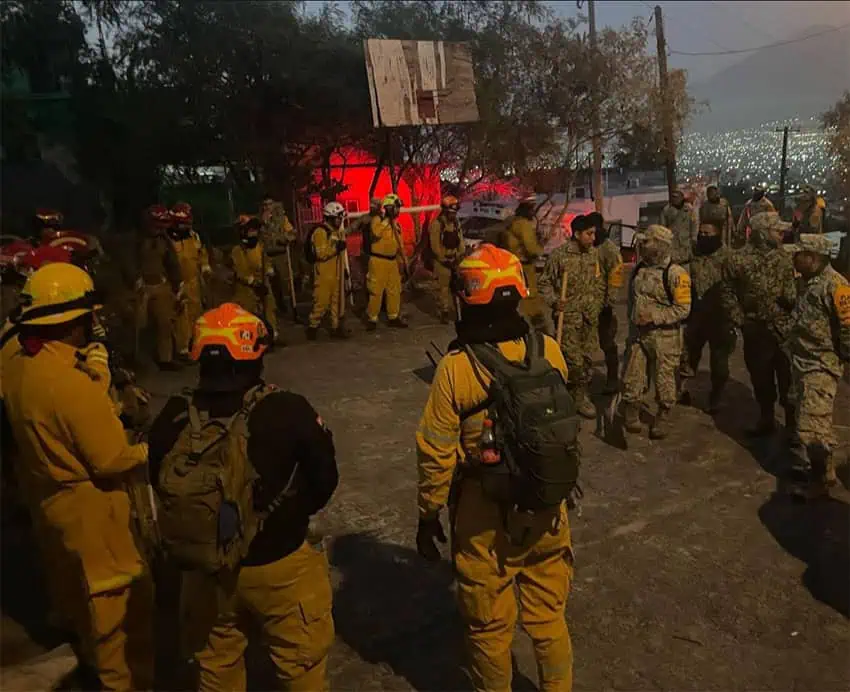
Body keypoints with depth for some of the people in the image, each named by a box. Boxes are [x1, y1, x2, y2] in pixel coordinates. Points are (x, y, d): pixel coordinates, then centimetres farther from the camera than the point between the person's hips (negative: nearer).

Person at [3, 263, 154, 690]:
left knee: (74, 582, 30)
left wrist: (95, 380, -7)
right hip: (89, 508, -9)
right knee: (117, 598, 10)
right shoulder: (73, 382, -33)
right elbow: (111, 460, -26)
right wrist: (147, 451, -9)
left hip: (48, 496, 9)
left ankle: (88, 648, 53)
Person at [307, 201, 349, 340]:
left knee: (337, 301, 11)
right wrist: (336, 248, -29)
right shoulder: (320, 232, -14)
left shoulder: (338, 231, 13)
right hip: (324, 274, -8)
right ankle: (313, 327, 9)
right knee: (322, 302, -4)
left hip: (336, 273, 8)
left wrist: (344, 269, 23)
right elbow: (321, 254, -23)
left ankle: (336, 327, 20)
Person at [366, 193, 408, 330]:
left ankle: (393, 317, 25)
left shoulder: (396, 224, 14)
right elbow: (376, 234, -29)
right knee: (376, 291, -4)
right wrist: (386, 219, -25)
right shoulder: (377, 219, -9)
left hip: (392, 261, 8)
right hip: (379, 261, -8)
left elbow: (399, 244, 20)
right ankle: (372, 319, 5)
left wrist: (403, 261, 16)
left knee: (395, 290, 13)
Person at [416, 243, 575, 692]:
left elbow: (437, 453, -14)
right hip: (546, 509, 3)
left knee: (489, 626, 19)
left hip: (484, 517, -3)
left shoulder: (455, 368, -21)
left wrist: (428, 514, -2)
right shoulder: (549, 351, -11)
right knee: (548, 616, 24)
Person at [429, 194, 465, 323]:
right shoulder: (437, 224, -11)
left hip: (455, 259, 6)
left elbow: (460, 241, 12)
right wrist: (444, 260, -14)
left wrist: (460, 256, 1)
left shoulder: (456, 223, 11)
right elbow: (435, 245, -14)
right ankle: (444, 311, 1)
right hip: (442, 260, -6)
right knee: (443, 286, -4)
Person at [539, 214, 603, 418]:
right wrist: (553, 301, -17)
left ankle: (583, 395, 26)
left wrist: (597, 304, 11)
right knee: (573, 359, -5)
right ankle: (576, 396, 11)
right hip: (568, 316, -5)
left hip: (590, 316, 6)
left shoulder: (594, 253, 5)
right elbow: (545, 283, -5)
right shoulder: (559, 254, -12)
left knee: (588, 357, 11)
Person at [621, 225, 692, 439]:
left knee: (663, 379, 9)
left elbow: (683, 309, -18)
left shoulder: (675, 273, -15)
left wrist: (654, 316, -24)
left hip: (664, 336, -5)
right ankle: (630, 413, 23)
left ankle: (663, 418, 26)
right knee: (632, 377, 8)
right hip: (638, 334, 5)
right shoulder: (639, 269, 6)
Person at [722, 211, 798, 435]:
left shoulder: (786, 258, 4)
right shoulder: (739, 260, -4)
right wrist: (739, 320, -5)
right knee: (760, 376, 12)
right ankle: (766, 419, 31)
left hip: (785, 328, 0)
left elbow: (795, 290, 11)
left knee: (788, 378, 1)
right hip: (755, 329, 0)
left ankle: (793, 424, 16)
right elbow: (729, 293, 1)